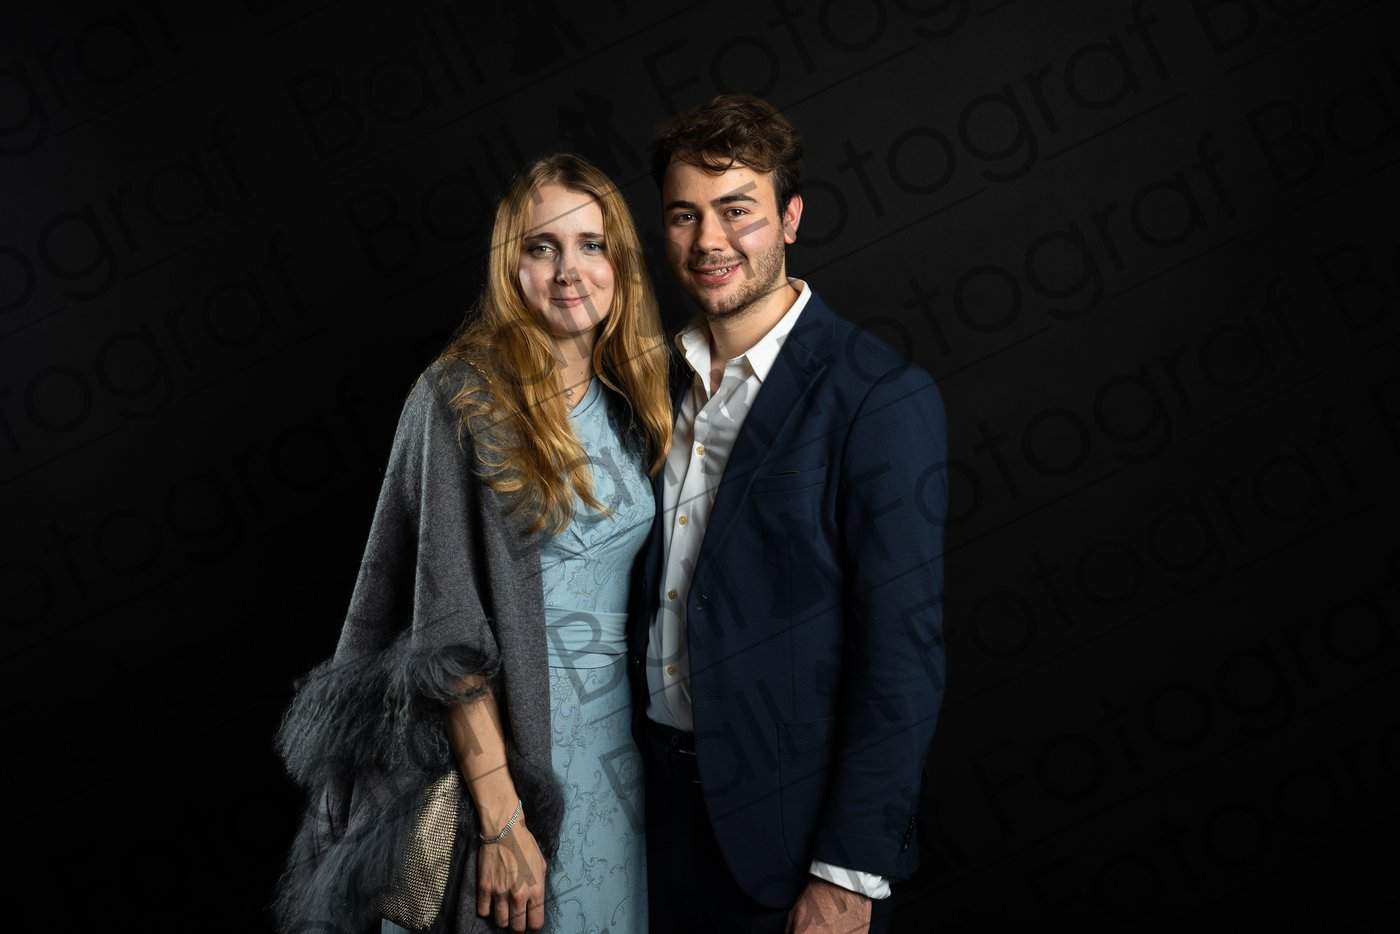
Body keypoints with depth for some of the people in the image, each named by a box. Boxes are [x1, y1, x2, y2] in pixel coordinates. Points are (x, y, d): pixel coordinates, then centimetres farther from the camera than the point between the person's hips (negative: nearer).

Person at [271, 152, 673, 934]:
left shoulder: (629, 399, 5)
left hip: (618, 734, 6)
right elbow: (449, 632, -16)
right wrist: (500, 818, -18)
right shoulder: (464, 399, -13)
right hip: (499, 733, -5)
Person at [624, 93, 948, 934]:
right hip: (666, 793, 6)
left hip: (788, 820, -6)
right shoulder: (666, 377, 4)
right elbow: (662, 592, 10)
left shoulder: (884, 400, -17)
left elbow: (904, 656, -17)